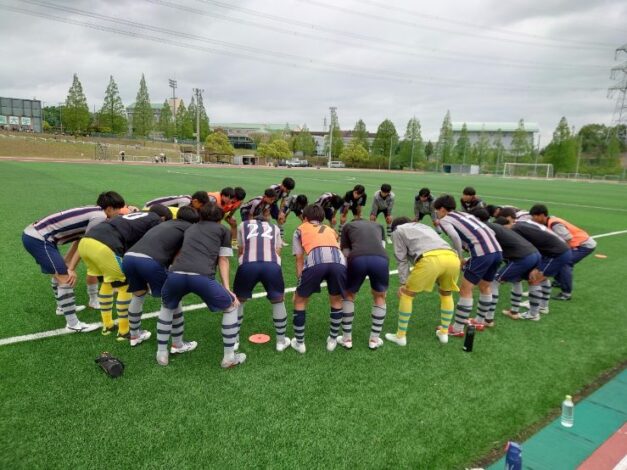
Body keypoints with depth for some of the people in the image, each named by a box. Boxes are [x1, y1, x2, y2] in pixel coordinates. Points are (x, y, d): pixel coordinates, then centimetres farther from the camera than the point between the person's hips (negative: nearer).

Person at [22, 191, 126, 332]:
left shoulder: (93, 211, 13)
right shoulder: (100, 216, -14)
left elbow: (78, 240, 10)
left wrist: (67, 266, 8)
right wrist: (71, 269, -5)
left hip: (33, 234, 10)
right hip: (39, 239, -10)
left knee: (59, 272, 26)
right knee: (66, 278, -7)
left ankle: (63, 306, 44)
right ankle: (73, 324, 0)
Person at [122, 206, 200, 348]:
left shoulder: (165, 224, 34)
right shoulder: (190, 228, 17)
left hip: (128, 257, 6)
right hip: (150, 261, -6)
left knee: (138, 295, 31)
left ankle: (135, 336, 47)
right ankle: (178, 345, 22)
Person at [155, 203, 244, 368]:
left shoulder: (191, 228, 36)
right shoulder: (223, 230, 25)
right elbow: (223, 260, 16)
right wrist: (226, 287, 12)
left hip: (175, 274, 4)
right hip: (202, 277, -4)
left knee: (167, 308, 36)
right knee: (231, 307, 21)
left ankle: (162, 354, 36)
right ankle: (229, 357, 22)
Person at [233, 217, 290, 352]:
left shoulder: (243, 225, 30)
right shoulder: (274, 228, 32)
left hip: (248, 264, 0)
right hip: (272, 265, 1)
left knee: (238, 301, 24)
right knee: (278, 301, 24)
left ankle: (234, 341, 32)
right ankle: (281, 341, 32)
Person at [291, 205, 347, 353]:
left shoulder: (300, 229, 31)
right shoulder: (330, 230, 39)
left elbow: (299, 259, 26)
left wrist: (300, 279, 32)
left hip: (315, 261, -2)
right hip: (339, 261, 3)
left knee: (300, 300, 21)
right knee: (336, 300, 29)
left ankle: (299, 343, 27)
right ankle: (332, 340, 35)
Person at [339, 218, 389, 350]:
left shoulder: (347, 226, 32)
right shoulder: (378, 226, 38)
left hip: (357, 259, -1)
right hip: (381, 259, 1)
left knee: (349, 296, 25)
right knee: (379, 297, 27)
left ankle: (347, 339, 29)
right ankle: (374, 340, 31)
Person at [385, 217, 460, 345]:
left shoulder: (398, 231, 26)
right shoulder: (425, 227, 43)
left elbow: (402, 260, 17)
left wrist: (403, 283, 16)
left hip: (431, 259, -5)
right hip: (452, 258, 6)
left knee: (406, 294, 14)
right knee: (446, 294, 31)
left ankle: (401, 336, 20)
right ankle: (444, 333, 34)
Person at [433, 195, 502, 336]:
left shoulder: (444, 220, 7)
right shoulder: (466, 214, 28)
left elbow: (455, 237, -14)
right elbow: (491, 232, 23)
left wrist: (460, 258, -1)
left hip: (482, 253, -8)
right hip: (497, 251, 8)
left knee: (465, 290, 3)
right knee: (485, 287, 24)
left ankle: (457, 329, 10)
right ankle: (479, 322, 40)